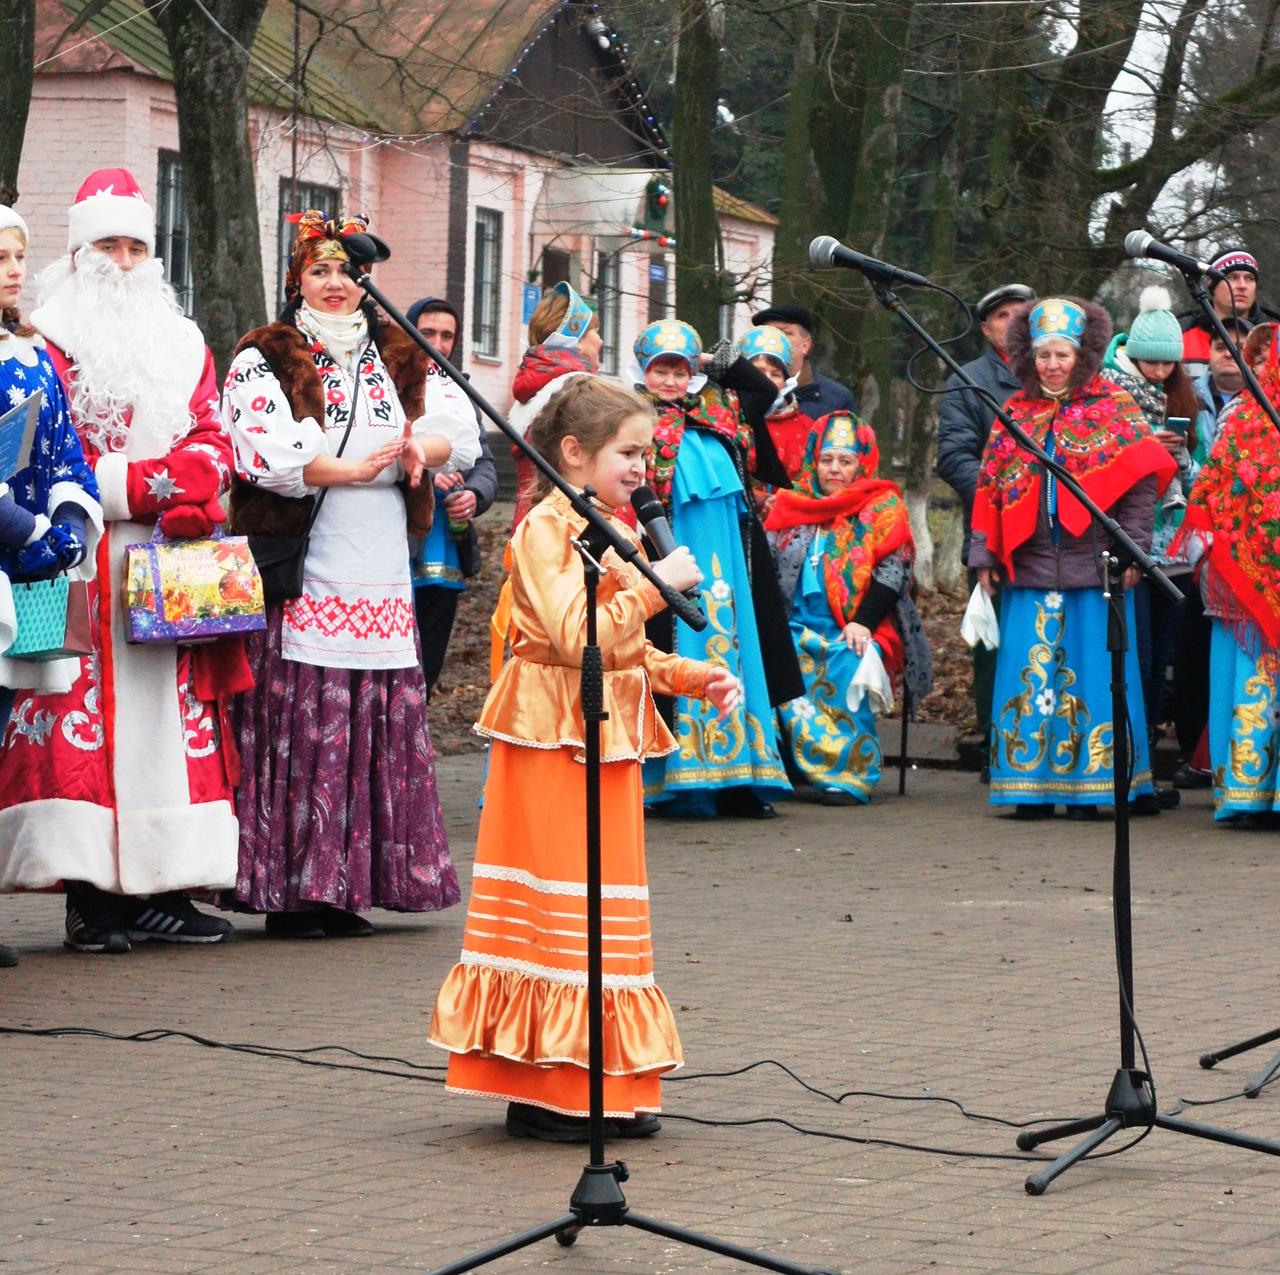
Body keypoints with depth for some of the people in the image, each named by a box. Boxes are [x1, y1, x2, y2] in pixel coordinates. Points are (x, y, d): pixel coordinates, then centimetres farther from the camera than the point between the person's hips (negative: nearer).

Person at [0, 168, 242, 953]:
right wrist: (149, 485, -14)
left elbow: (215, 443, 12)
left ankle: (165, 890, 5)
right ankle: (92, 898, -8)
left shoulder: (183, 344, 19)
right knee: (84, 716, -9)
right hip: (86, 568, -5)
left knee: (173, 716, 3)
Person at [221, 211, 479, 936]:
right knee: (299, 730, -9)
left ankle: (343, 888, 6)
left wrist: (422, 446, -14)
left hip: (383, 583, 5)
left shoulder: (401, 360, 19)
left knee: (378, 728, 1)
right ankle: (291, 892, -6)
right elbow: (266, 454, -11)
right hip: (299, 580, -5)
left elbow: (464, 433, 8)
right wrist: (361, 468, -11)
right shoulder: (265, 361, 4)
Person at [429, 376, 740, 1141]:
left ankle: (602, 1088, 14)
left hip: (610, 737, 10)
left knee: (607, 901, 10)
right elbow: (575, 636, -24)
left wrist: (695, 678, 10)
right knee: (559, 901, -7)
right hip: (555, 736, -10)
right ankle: (545, 1091, -4)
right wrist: (655, 587, -24)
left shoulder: (615, 533, 17)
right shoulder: (546, 529, -12)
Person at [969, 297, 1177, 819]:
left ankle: (1089, 785, 5)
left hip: (1095, 566, -2)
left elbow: (1141, 482, 0)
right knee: (1031, 675, 0)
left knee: (1091, 674, -1)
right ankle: (1032, 786, 5)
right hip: (1029, 566, 2)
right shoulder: (1014, 414, 13)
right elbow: (989, 489, 13)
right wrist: (985, 555, 7)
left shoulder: (1114, 409, 4)